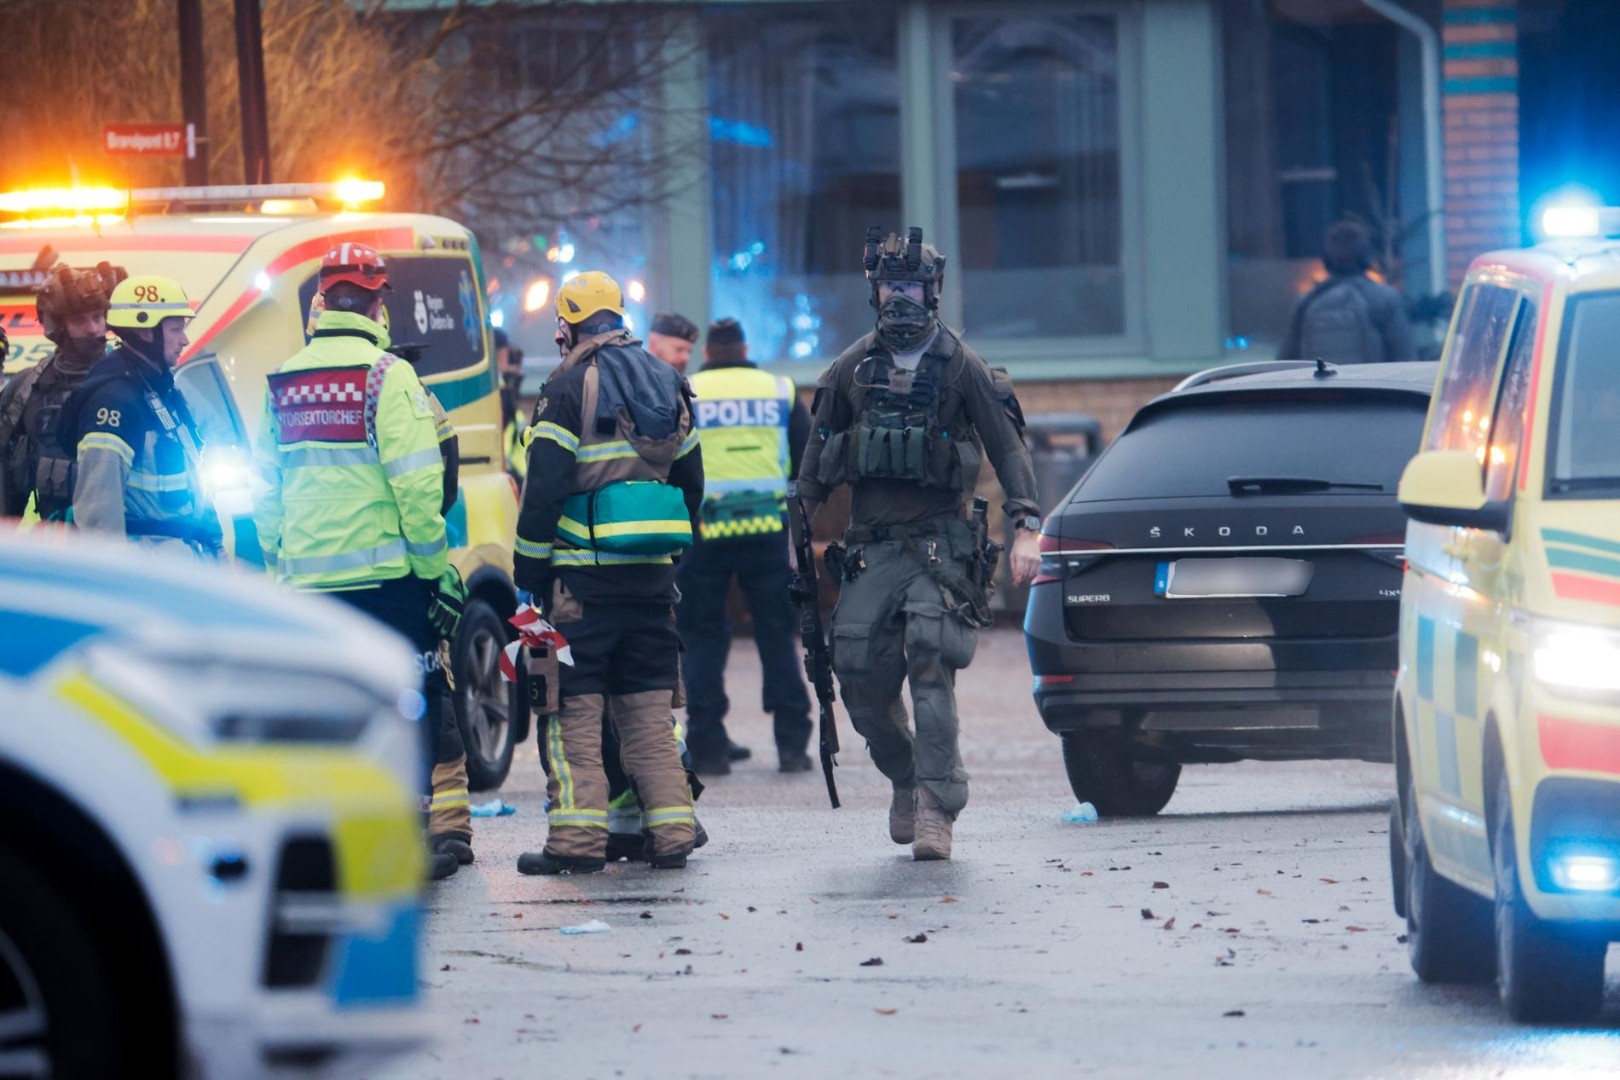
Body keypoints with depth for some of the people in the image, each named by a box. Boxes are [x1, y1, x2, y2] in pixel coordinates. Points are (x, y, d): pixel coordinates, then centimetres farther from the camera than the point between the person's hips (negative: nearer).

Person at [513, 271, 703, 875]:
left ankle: (577, 839, -8)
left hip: (583, 571, -6)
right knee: (649, 710, 11)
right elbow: (690, 480, 19)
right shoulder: (668, 385, 14)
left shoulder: (570, 386, -7)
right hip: (653, 574, 6)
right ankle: (671, 833, 6)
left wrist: (528, 570, -6)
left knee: (574, 709, -3)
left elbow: (544, 486, -11)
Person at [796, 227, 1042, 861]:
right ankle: (905, 779, 21)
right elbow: (819, 453, 18)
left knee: (931, 667, -17)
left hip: (937, 542, -4)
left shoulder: (961, 368, 2)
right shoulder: (852, 370, 11)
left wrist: (1026, 528, -10)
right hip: (869, 547, 4)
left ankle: (935, 808, -18)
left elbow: (1007, 448, 0)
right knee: (860, 678, -3)